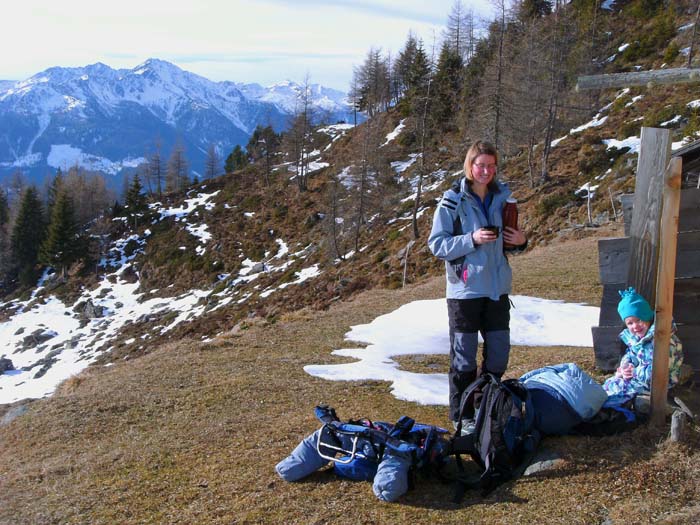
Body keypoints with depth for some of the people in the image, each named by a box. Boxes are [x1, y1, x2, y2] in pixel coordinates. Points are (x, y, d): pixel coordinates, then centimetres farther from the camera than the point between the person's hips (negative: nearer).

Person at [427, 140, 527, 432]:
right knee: (464, 356, 4)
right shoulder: (453, 200, -7)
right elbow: (437, 244, -9)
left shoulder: (502, 197, 8)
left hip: (497, 288, 5)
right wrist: (472, 239, -21)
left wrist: (520, 241, -3)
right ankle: (462, 415, 19)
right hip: (465, 290, -5)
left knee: (499, 351, 12)